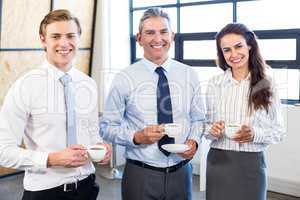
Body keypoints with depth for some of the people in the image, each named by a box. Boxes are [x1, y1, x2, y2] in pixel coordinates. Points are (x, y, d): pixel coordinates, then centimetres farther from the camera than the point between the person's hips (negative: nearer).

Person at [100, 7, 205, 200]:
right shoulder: (124, 79, -7)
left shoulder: (189, 75, 1)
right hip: (140, 175, -2)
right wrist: (137, 137, -19)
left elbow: (197, 119, 10)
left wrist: (193, 140, -9)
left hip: (181, 173, 3)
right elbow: (108, 127, -3)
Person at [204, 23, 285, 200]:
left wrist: (255, 134, -19)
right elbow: (206, 126, 6)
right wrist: (212, 130, -16)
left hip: (252, 164, -1)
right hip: (219, 163, 1)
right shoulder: (215, 83, -1)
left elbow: (279, 131, -1)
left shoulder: (267, 84, -4)